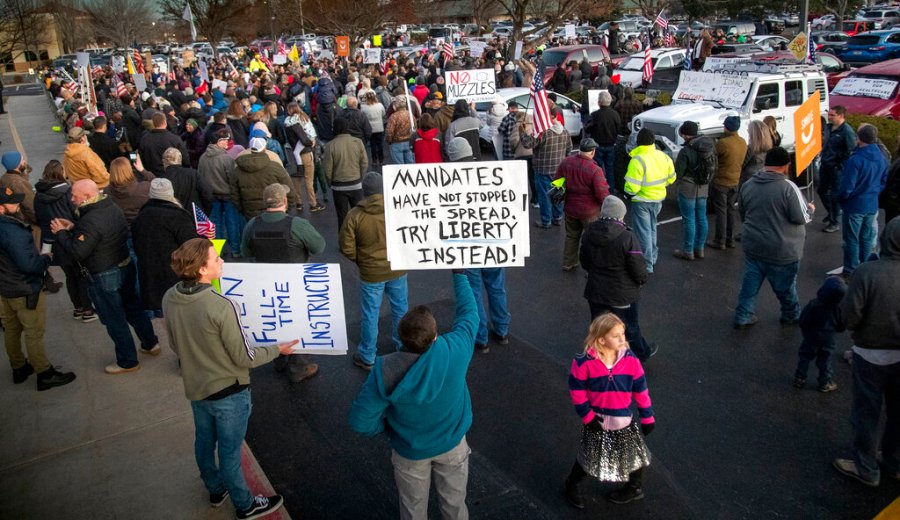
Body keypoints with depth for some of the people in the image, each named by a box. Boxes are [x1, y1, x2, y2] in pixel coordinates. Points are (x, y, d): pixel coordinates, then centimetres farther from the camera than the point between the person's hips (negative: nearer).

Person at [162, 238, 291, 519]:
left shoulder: (169, 298, -11)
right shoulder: (221, 307, -32)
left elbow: (175, 343, 5)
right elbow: (244, 358, -22)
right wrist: (277, 349, -6)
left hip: (194, 387, 6)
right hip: (228, 391, -6)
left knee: (204, 442, 25)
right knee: (230, 451, 12)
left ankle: (216, 490, 49)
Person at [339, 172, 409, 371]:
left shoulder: (354, 215, -15)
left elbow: (347, 248, -10)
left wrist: (361, 261, 8)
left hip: (371, 274, -2)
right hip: (398, 269, 2)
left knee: (370, 316, 11)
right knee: (400, 309, 20)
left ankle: (367, 358, 24)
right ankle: (403, 347, 38)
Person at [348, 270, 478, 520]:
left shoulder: (386, 370, -32)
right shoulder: (455, 350, -31)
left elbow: (360, 420, -25)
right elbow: (469, 313, -10)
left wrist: (388, 427, -4)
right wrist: (459, 273, 2)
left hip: (410, 451, -1)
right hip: (452, 445, 1)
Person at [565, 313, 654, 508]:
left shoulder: (630, 360, -15)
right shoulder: (585, 363, -22)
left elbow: (641, 389, -6)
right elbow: (577, 390, -12)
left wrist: (647, 417, -1)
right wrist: (587, 416, -12)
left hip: (624, 421, 2)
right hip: (597, 420, -2)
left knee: (633, 455, 18)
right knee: (589, 456, 15)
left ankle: (635, 488, 46)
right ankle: (571, 486, 40)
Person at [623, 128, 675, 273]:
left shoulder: (637, 160, -26)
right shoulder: (663, 156, -4)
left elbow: (632, 186, -28)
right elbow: (671, 178, 7)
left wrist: (628, 194, -7)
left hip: (641, 201, -7)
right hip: (658, 199, 7)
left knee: (643, 232, 3)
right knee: (651, 228, 25)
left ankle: (647, 265, 7)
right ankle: (653, 256, 39)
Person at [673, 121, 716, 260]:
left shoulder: (686, 151, -21)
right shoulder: (709, 147, 1)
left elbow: (678, 173, -15)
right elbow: (715, 168, 6)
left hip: (688, 189, -7)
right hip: (704, 189, 7)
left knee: (689, 220, 1)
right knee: (701, 219, 15)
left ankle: (688, 251, 9)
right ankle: (699, 249, 26)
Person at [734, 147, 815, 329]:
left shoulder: (747, 185, 1)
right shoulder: (788, 188, -19)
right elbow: (801, 218, -14)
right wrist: (810, 209, 6)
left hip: (753, 246, 5)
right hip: (782, 250, -4)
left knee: (751, 281, 15)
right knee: (785, 285, 14)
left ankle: (742, 316, 19)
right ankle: (791, 315, 35)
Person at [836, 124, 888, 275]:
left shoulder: (855, 160, -24)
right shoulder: (882, 159, 0)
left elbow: (846, 188, -22)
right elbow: (884, 182, 10)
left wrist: (839, 198, -4)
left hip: (854, 206, -6)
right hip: (872, 206, 6)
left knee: (852, 240, 5)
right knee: (867, 239, 18)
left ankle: (851, 272, 14)